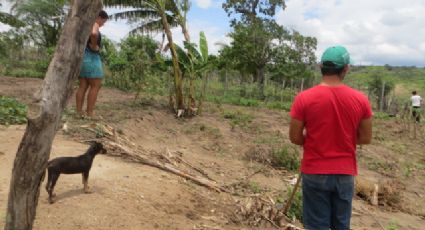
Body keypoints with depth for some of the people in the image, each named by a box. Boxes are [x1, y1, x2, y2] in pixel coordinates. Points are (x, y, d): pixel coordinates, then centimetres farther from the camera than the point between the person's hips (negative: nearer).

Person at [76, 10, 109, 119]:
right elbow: (94, 34, -32)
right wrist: (94, 46, -18)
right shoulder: (94, 25, -9)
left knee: (83, 86, 7)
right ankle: (90, 113, -5)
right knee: (95, 86, -4)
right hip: (91, 57, -9)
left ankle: (79, 112, 6)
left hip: (81, 57, 9)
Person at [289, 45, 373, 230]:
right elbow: (365, 138, 2)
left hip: (315, 173, -2)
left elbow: (295, 137, -8)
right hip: (345, 173, 3)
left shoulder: (304, 98, -13)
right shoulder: (360, 99, -6)